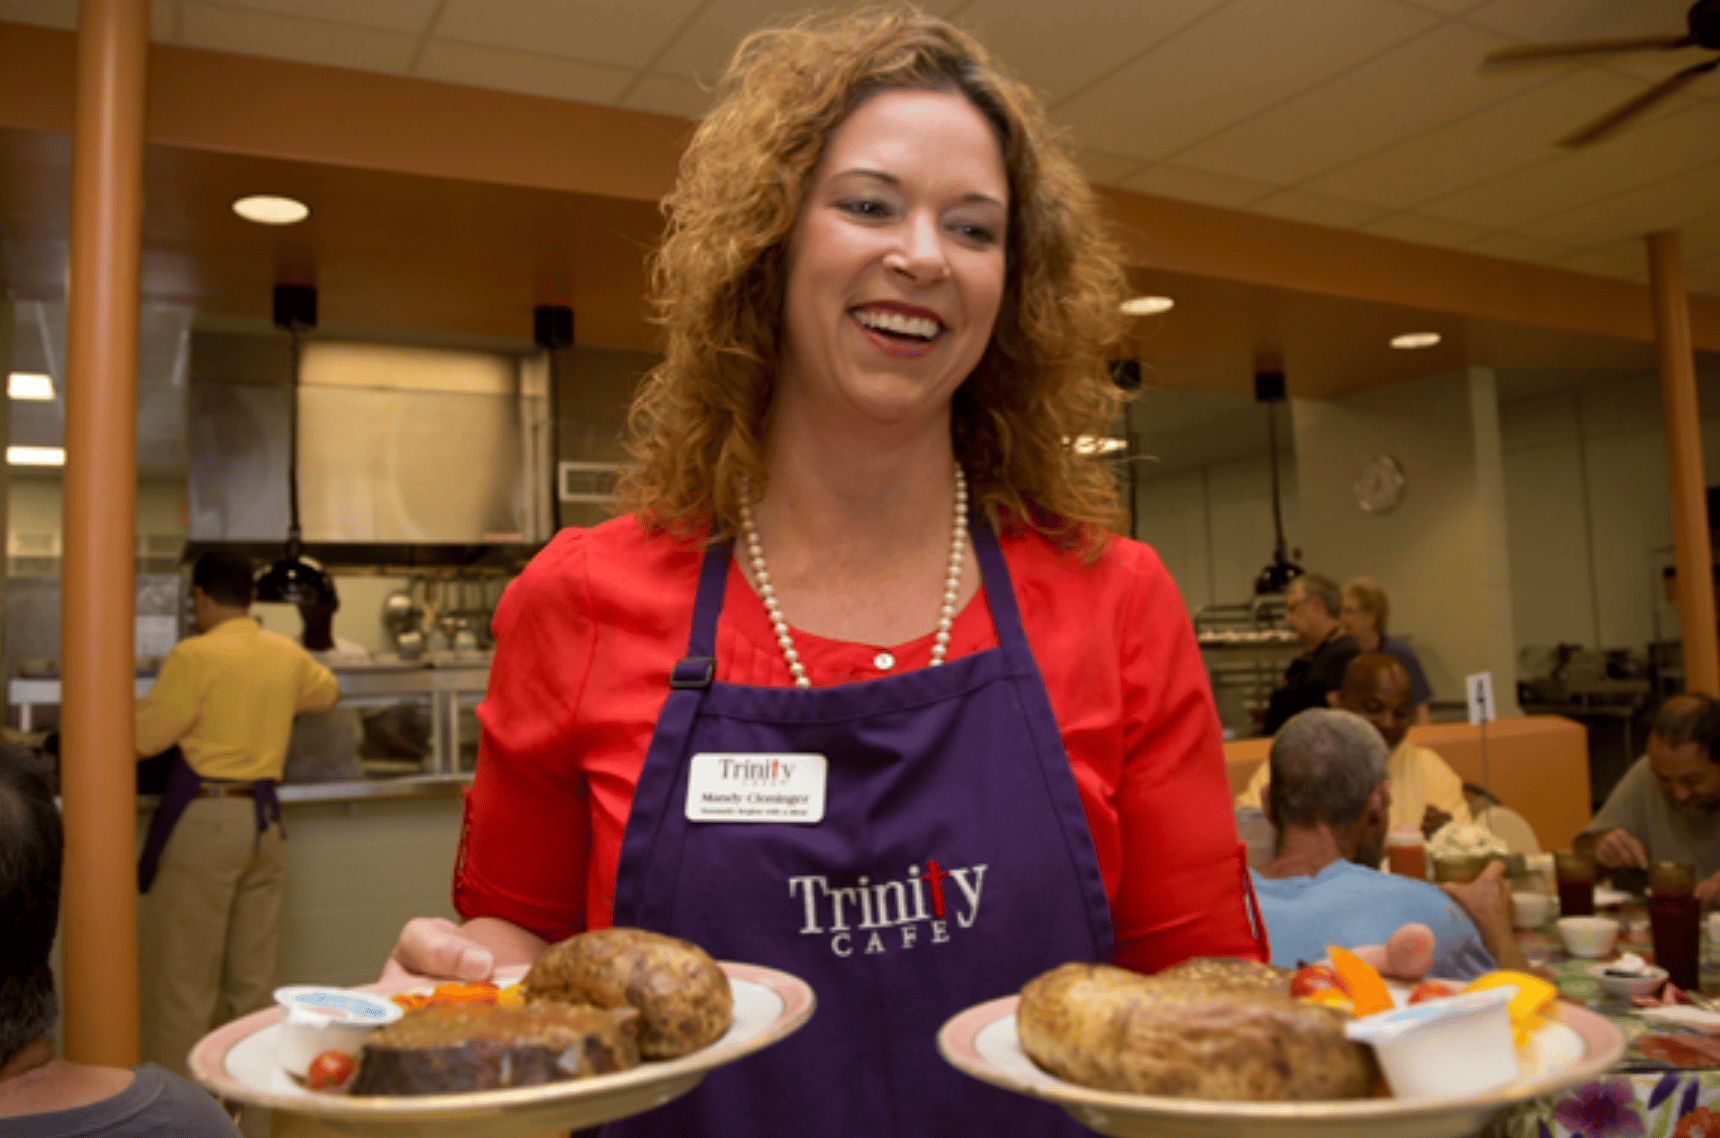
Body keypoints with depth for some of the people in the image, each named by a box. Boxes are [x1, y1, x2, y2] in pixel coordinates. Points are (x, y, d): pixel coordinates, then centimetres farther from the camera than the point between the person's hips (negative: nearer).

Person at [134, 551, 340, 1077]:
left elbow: (142, 738, -9)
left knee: (184, 977, 2)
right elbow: (328, 691, 28)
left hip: (204, 820, -6)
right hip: (264, 818, 6)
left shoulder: (194, 656, -11)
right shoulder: (288, 654, 8)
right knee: (253, 976, 14)